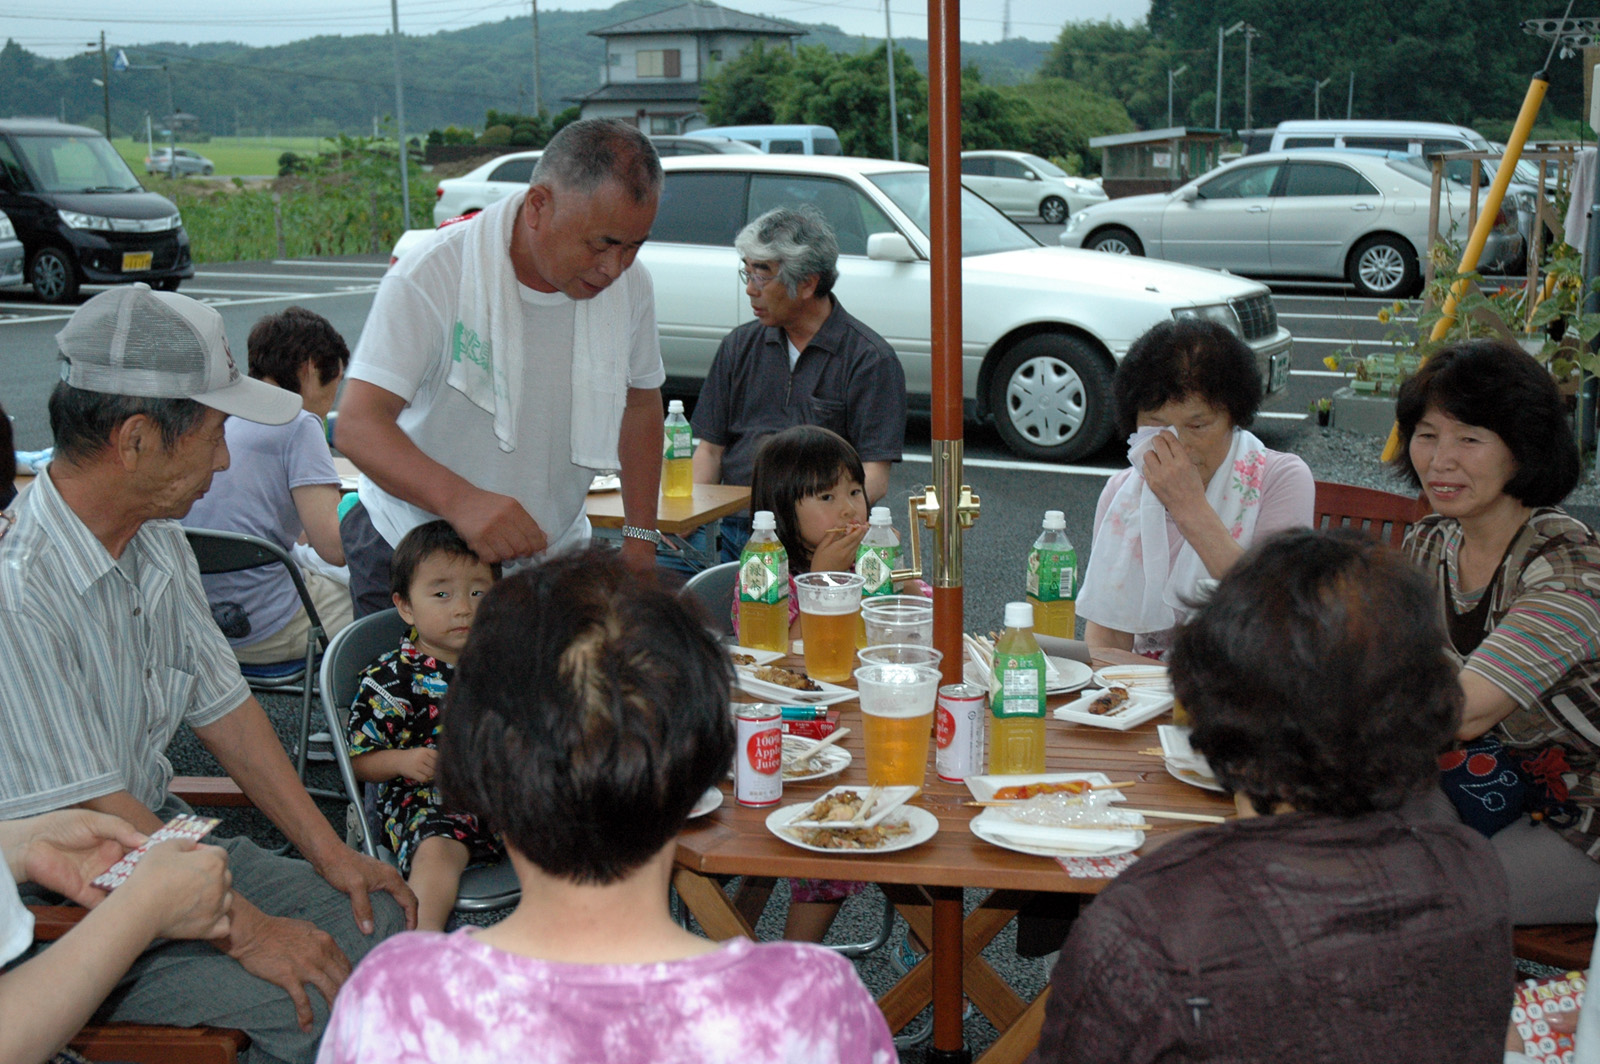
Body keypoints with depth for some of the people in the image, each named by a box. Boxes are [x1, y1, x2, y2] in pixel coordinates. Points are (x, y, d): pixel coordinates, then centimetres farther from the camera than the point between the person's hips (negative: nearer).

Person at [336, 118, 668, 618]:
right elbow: (358, 425, -27)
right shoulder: (431, 277, -20)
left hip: (551, 558, 4)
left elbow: (641, 404, 13)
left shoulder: (630, 286, -4)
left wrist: (640, 542, 8)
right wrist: (461, 500, -44)